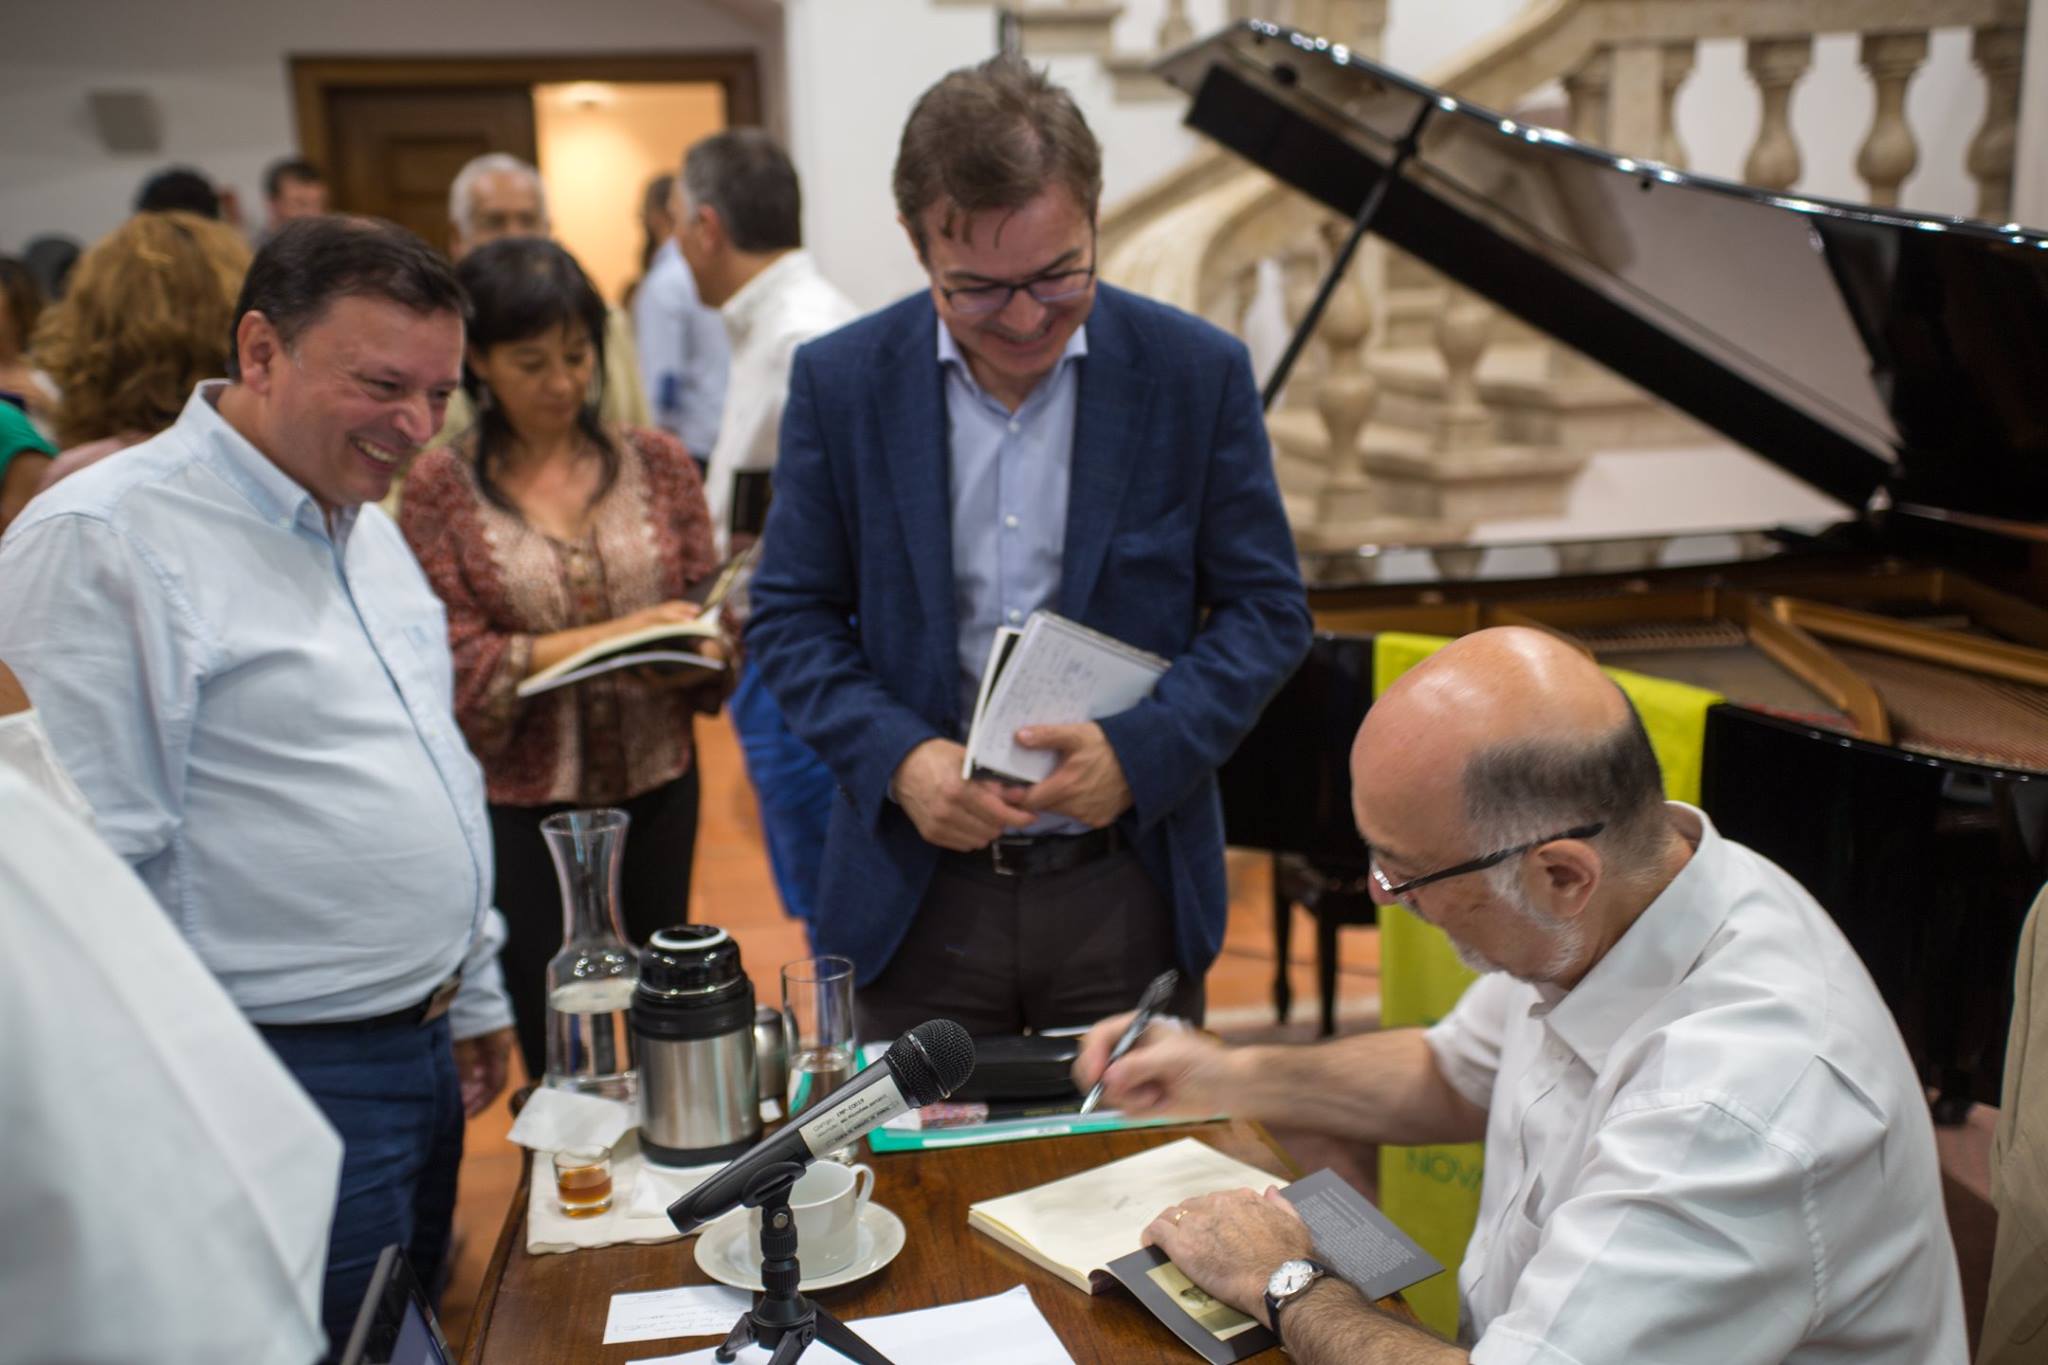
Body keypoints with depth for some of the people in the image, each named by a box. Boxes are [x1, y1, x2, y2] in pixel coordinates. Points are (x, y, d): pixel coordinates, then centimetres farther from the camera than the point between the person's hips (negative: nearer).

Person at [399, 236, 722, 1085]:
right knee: (557, 1055, 5)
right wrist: (607, 638, -20)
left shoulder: (656, 462, 5)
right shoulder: (440, 490, -3)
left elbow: (707, 605, 9)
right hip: (522, 803, -2)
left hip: (655, 786, 3)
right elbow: (452, 665, -9)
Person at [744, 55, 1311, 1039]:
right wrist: (897, 757, -15)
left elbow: (1268, 609, -1)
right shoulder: (839, 381, -3)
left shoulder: (1199, 373, -5)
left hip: (1127, 893, 0)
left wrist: (1140, 750, -17)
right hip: (918, 900, 1)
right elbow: (790, 615, 2)